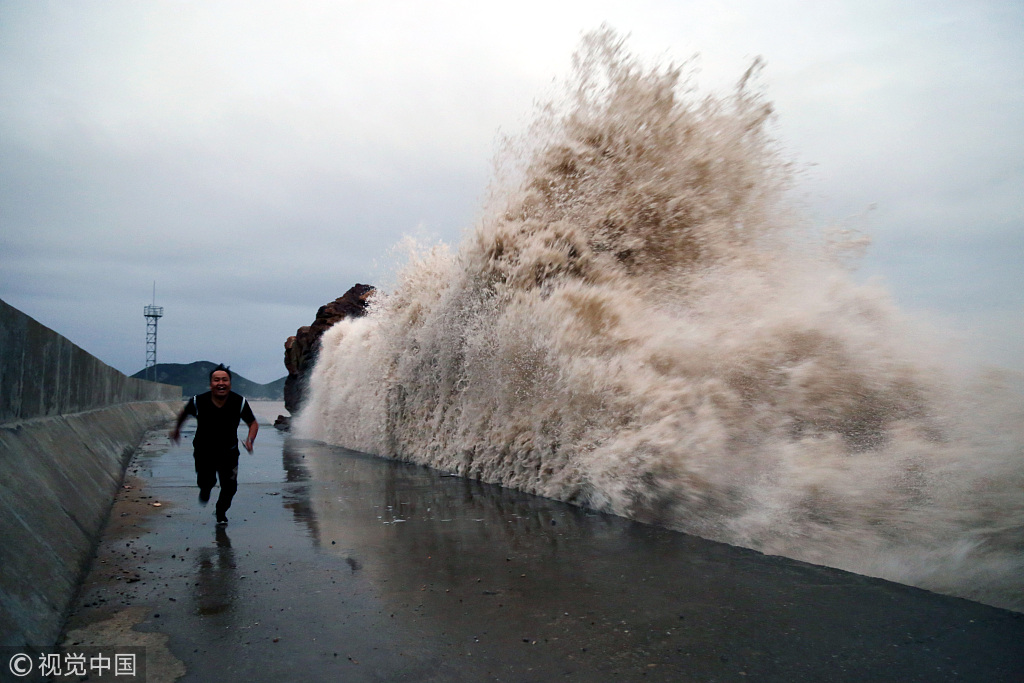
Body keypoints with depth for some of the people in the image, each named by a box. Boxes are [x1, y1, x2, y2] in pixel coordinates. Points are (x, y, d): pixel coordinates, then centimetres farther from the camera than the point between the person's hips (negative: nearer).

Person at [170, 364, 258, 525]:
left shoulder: (239, 403, -19)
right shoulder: (198, 401, -19)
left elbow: (253, 423, -6)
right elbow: (184, 412, 5)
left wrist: (250, 439, -24)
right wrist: (177, 429, 17)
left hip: (228, 452, 0)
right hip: (204, 450, 0)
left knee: (230, 486, -1)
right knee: (206, 482, 6)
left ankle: (221, 512, 30)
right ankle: (205, 489, 47)